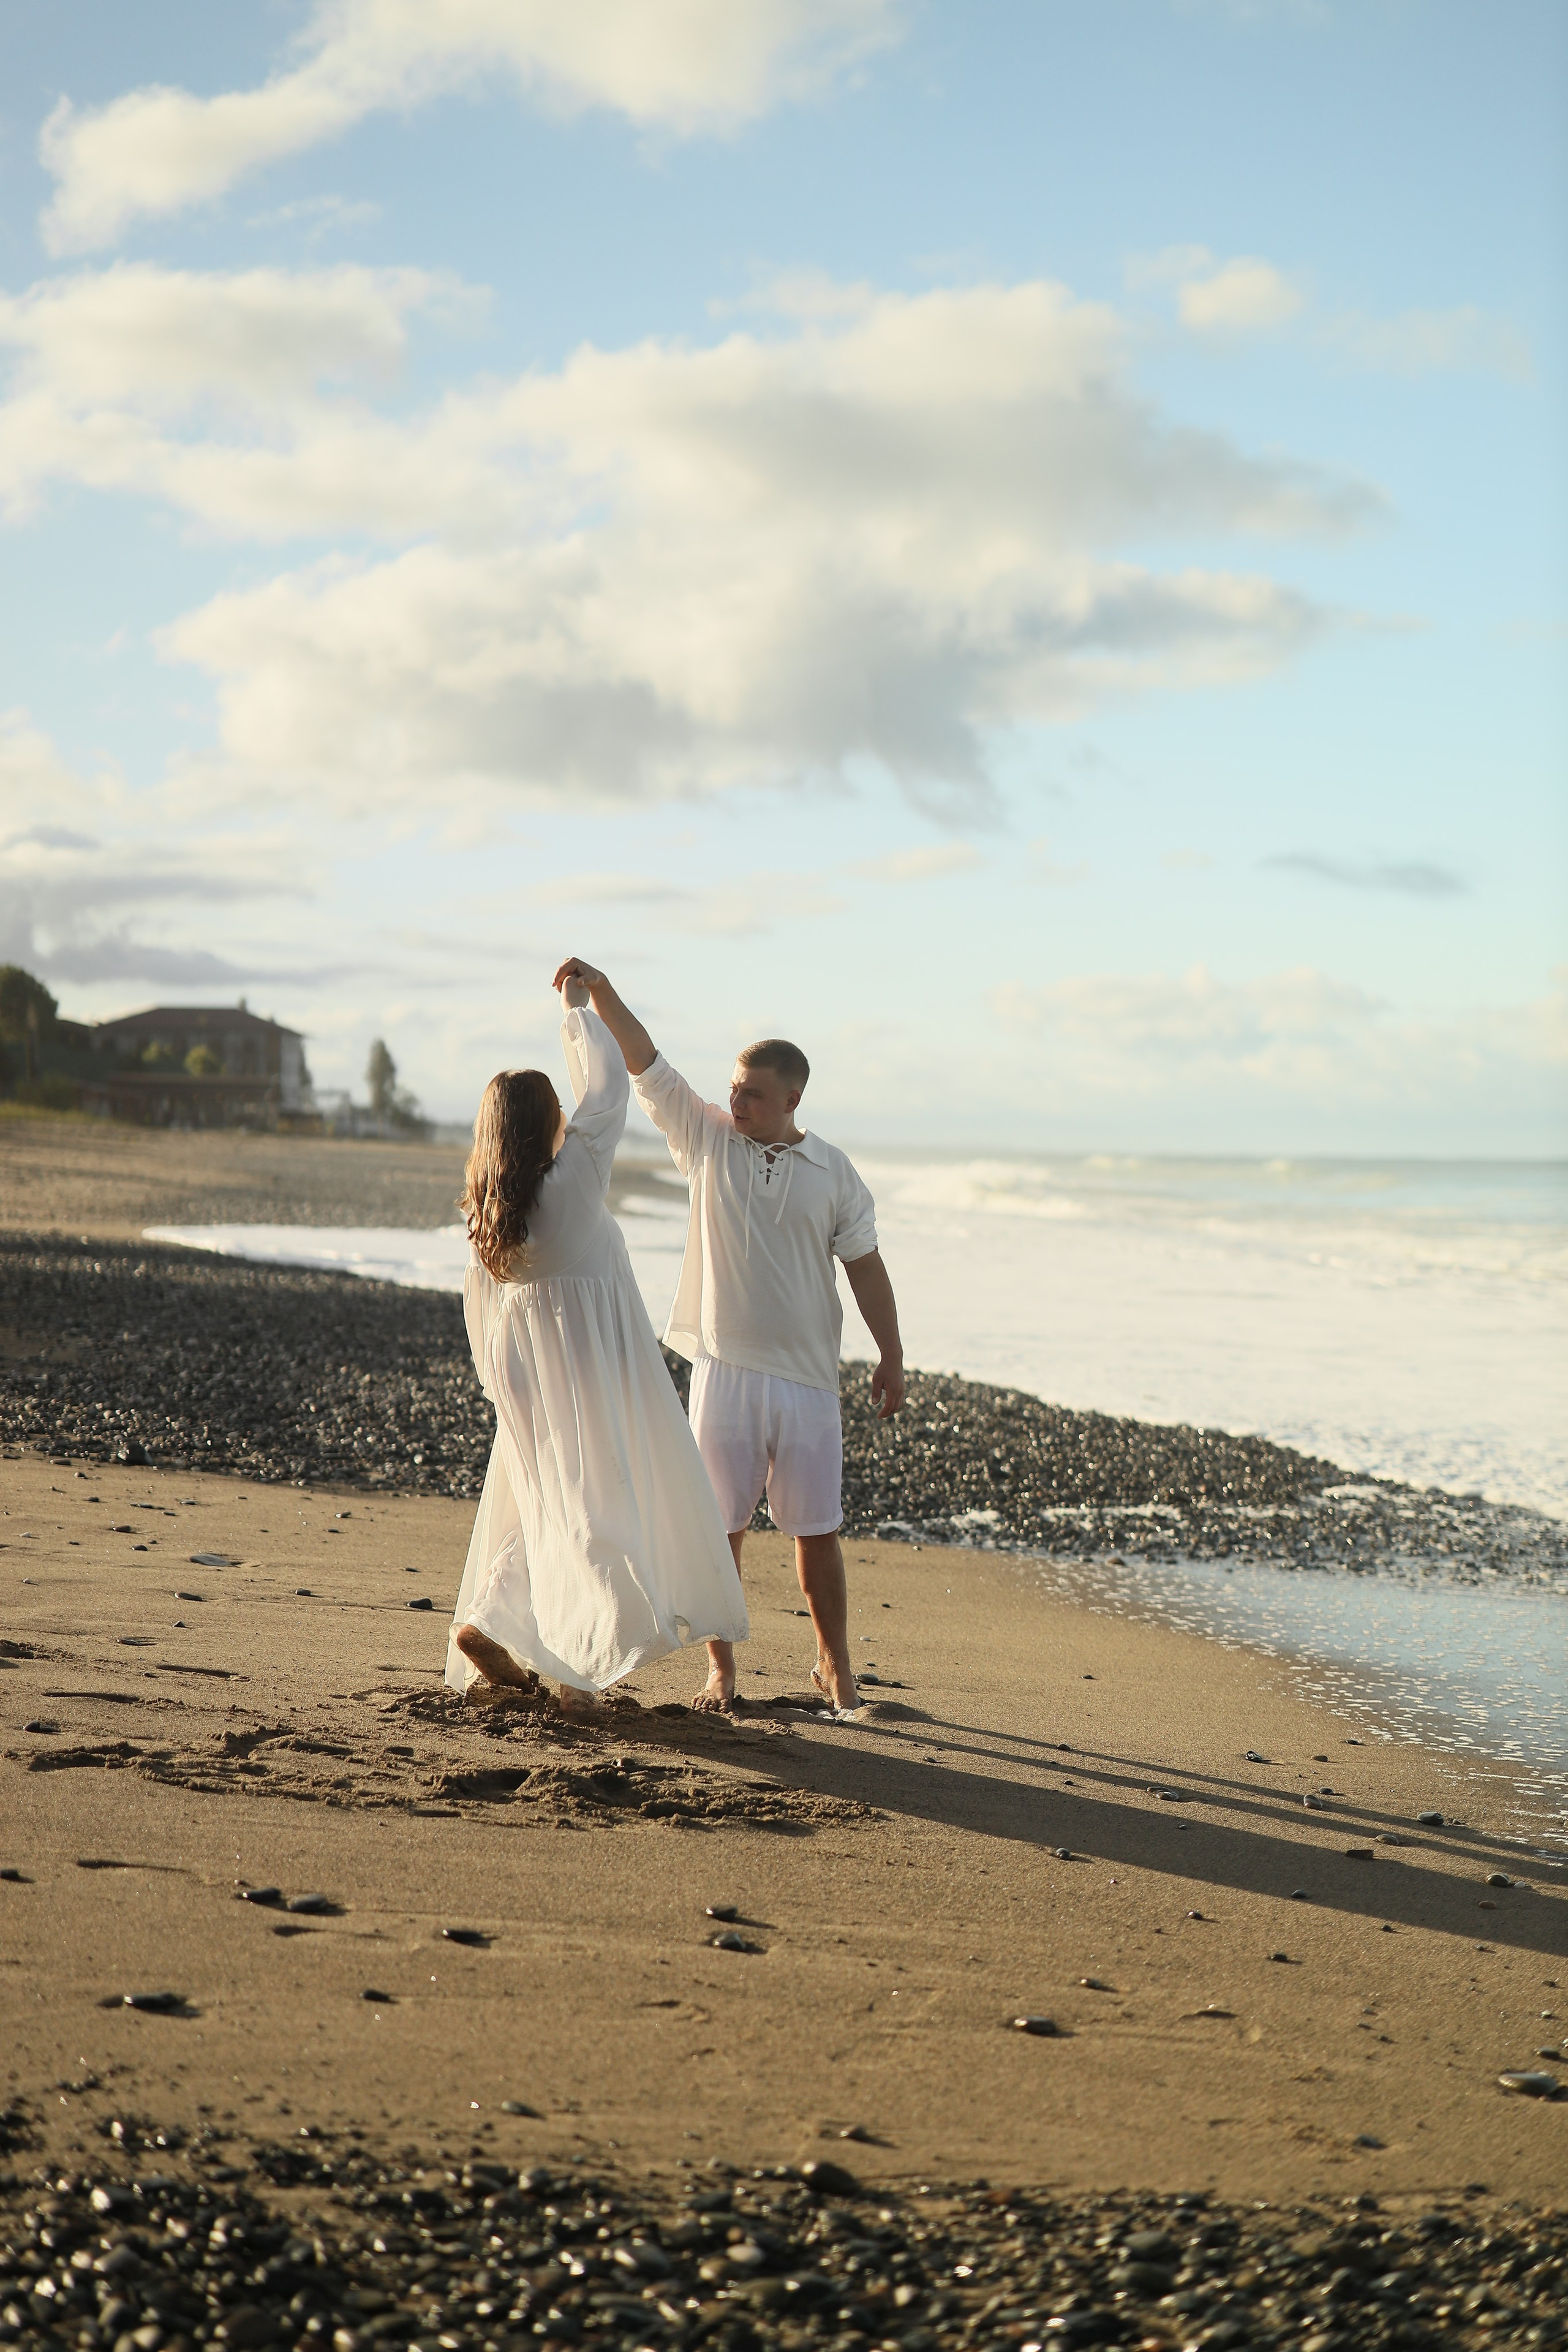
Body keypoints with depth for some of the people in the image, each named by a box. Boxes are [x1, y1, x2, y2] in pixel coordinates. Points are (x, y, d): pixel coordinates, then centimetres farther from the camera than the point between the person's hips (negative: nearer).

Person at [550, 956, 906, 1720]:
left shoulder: (832, 1172, 3)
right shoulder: (708, 1139, 3)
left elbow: (865, 1265, 7)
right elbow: (643, 1062, -4)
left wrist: (891, 1355, 4)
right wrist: (600, 992, -16)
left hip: (806, 1376, 0)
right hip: (724, 1370, 0)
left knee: (817, 1531, 5)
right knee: (720, 1526, 3)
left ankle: (834, 1664, 20)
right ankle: (719, 1665, 14)